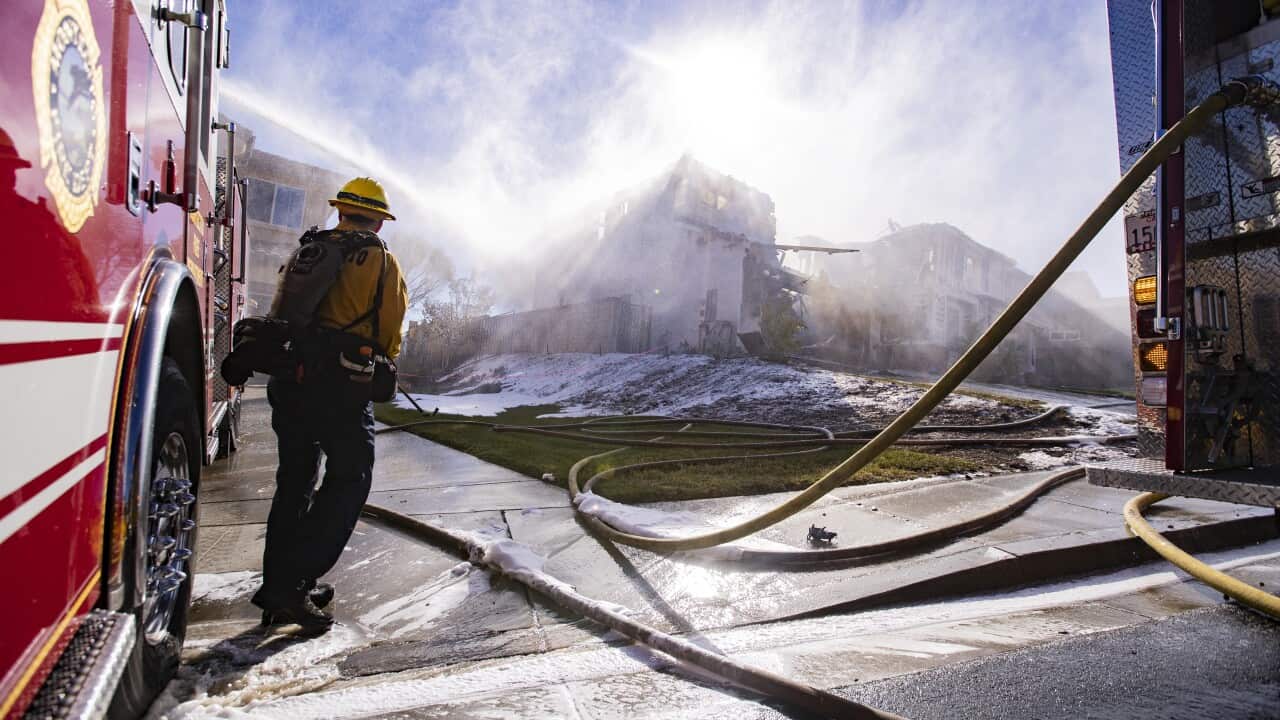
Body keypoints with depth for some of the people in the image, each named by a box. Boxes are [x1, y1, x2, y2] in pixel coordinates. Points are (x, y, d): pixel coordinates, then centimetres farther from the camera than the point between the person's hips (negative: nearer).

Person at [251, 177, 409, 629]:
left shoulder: (305, 252, 15)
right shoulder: (380, 261, -2)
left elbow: (278, 315, 19)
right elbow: (390, 335, -1)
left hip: (287, 383, 6)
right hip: (341, 386, -6)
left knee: (294, 479, 15)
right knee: (349, 480, 4)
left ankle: (278, 585, 21)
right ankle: (293, 584, -3)